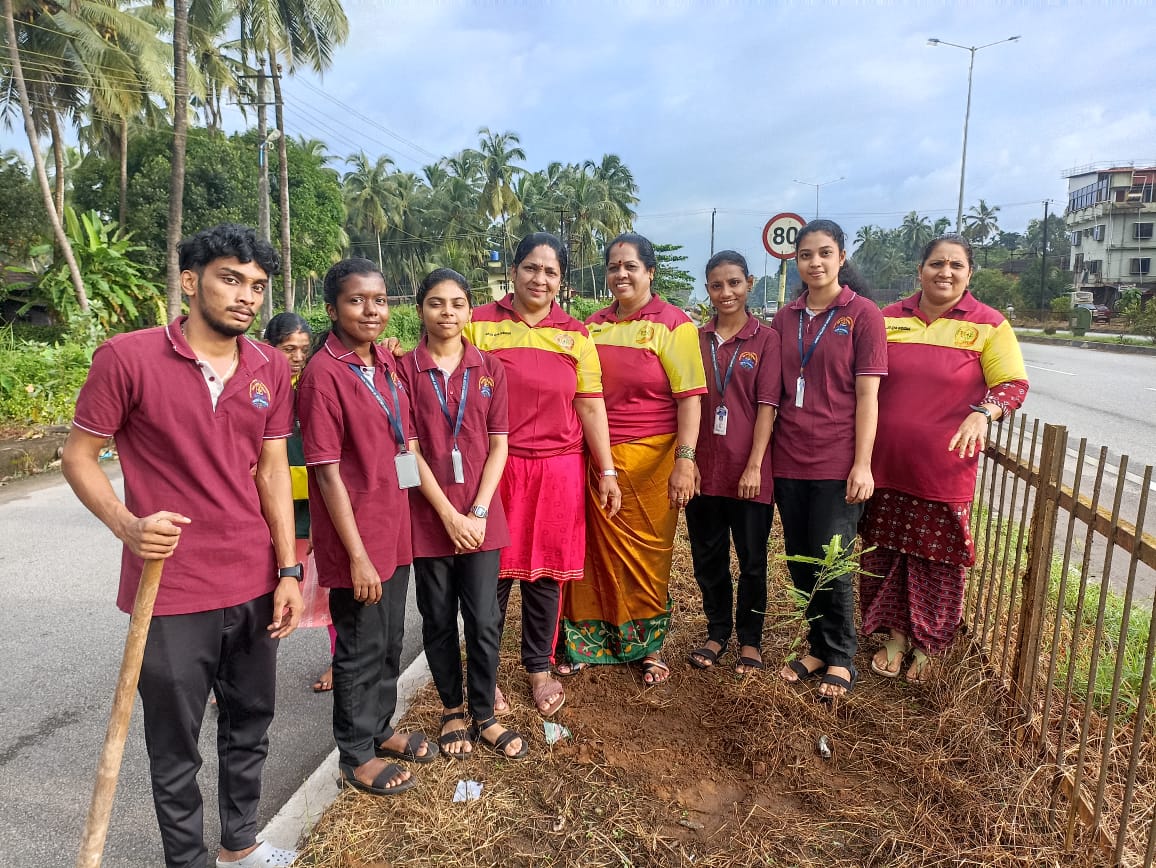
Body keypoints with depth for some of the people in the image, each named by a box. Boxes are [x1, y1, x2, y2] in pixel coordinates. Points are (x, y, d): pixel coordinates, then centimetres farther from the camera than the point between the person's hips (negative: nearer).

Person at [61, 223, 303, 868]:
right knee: (177, 746, 12)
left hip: (254, 585, 5)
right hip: (171, 592, -4)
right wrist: (127, 526, -21)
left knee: (251, 725, 20)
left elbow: (272, 469, 5)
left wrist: (289, 571, 2)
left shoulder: (271, 368, 3)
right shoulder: (128, 357, -10)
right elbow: (79, 455, -3)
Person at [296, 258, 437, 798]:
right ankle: (356, 755, 30)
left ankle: (380, 730, 41)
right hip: (354, 536, -7)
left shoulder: (386, 363, 6)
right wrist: (357, 555, -17)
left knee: (390, 639, 20)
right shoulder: (324, 373, -17)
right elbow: (327, 471, -18)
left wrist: (400, 522, 12)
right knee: (361, 647, 9)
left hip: (394, 528, 7)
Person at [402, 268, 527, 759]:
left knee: (484, 622, 4)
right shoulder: (405, 370, -2)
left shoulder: (489, 369, 4)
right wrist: (448, 514, -11)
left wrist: (478, 512, -8)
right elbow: (408, 450, -6)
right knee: (438, 621, 12)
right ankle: (452, 711, 31)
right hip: (428, 516, -1)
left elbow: (498, 446, 1)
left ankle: (484, 716, 23)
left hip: (481, 518, 1)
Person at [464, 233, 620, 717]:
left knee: (546, 571, 11)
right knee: (493, 570, 6)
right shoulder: (479, 324, 1)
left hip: (558, 470, 2)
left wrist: (606, 471, 4)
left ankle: (539, 667, 29)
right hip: (495, 467, -2)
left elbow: (590, 405, 6)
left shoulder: (575, 334, 8)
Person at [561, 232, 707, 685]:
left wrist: (685, 460, -16)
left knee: (646, 554, 7)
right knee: (599, 549, 8)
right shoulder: (592, 325, 10)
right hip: (595, 457, 4)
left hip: (650, 459, -3)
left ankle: (649, 646, 26)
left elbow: (690, 397, -9)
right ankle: (592, 640, 27)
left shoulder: (672, 323, -4)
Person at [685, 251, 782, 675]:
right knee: (707, 557, 12)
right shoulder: (696, 339, 7)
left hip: (747, 470, -3)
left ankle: (750, 638, 26)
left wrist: (754, 466, -13)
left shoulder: (766, 339, -2)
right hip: (704, 467, 3)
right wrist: (686, 459, -2)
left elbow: (767, 406, -7)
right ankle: (717, 632, 31)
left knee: (751, 558, 9)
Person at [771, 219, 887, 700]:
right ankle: (818, 646, 30)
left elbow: (867, 396, -6)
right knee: (799, 561, 11)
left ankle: (840, 658, 22)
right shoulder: (785, 319, 9)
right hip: (788, 460, 4)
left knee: (830, 563, 1)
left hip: (836, 462, -4)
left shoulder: (863, 314, -3)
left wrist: (862, 465, -11)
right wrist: (763, 456, 7)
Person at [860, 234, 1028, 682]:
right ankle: (895, 635, 30)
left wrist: (983, 413, -22)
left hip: (944, 469, -2)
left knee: (938, 557, 7)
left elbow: (1014, 384, -1)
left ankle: (926, 646, 27)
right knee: (885, 549, 10)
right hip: (887, 463, 3)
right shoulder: (889, 319, 5)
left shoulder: (988, 325, -2)